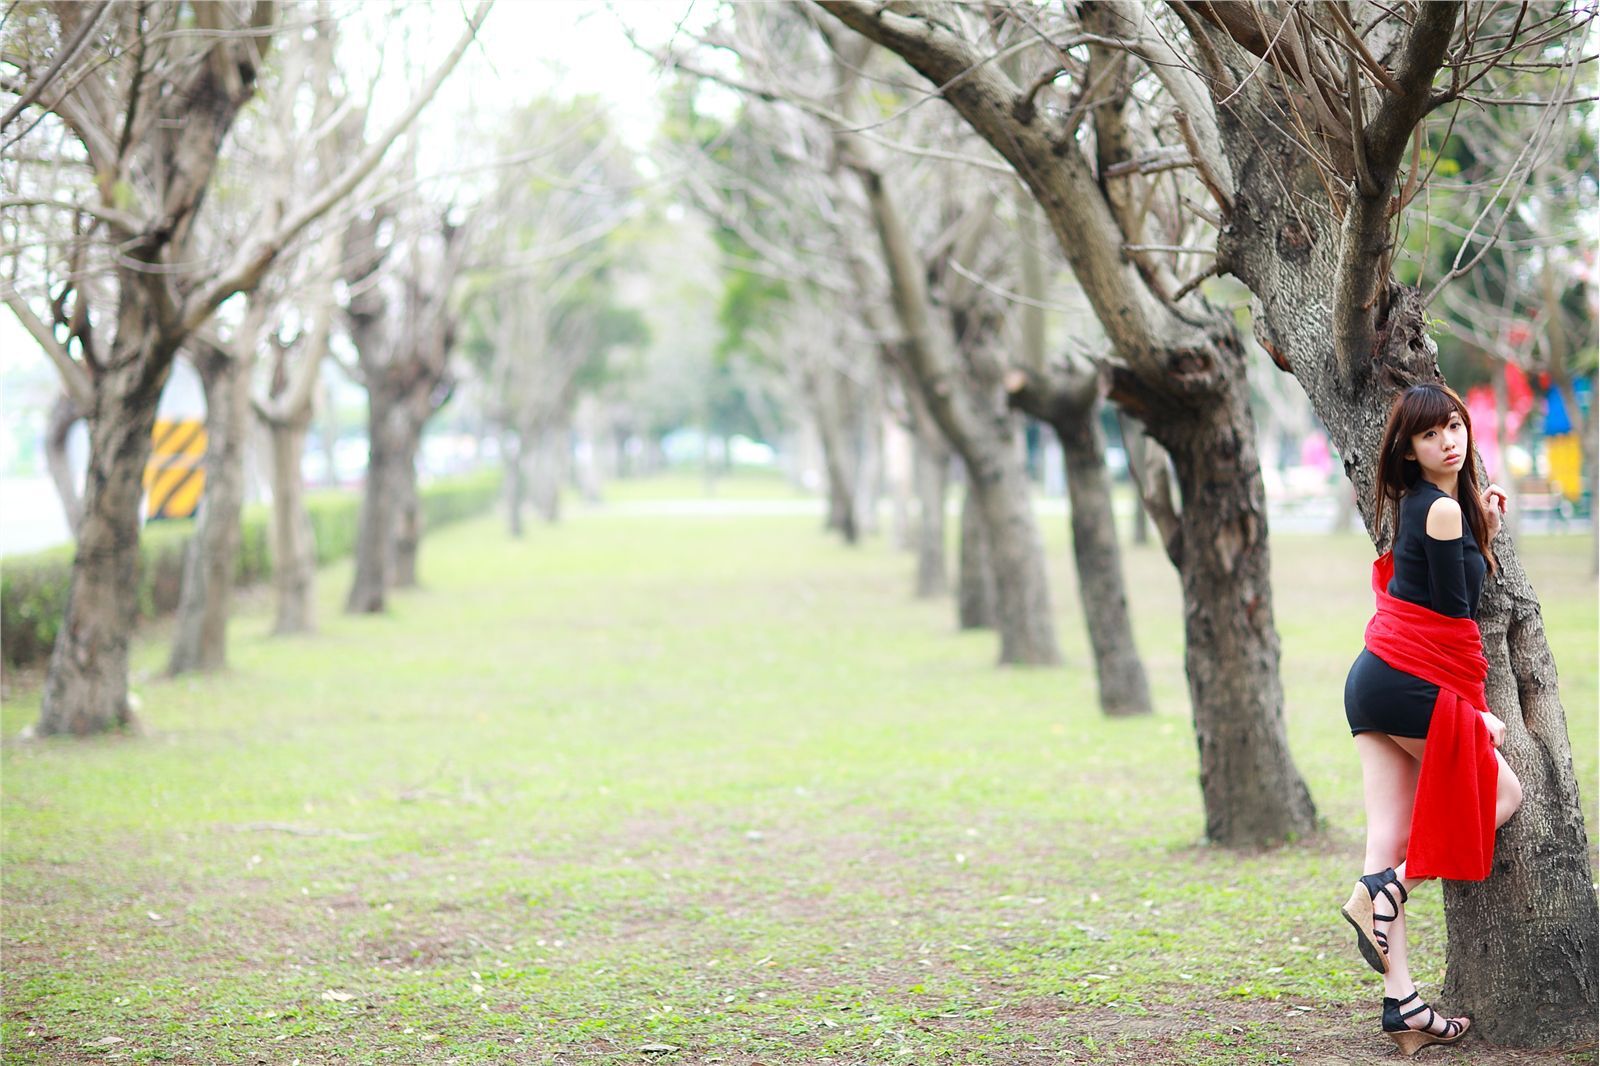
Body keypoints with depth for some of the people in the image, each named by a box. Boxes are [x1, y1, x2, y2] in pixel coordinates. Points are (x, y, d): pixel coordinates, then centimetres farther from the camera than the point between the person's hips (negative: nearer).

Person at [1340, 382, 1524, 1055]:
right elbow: (1455, 615, -10)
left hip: (1370, 679, 8)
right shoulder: (1443, 507, -11)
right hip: (1412, 683, -8)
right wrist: (1477, 709, -4)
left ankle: (1401, 1002, 1)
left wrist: (1483, 532, 15)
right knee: (1504, 793, 8)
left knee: (1390, 838, 3)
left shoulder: (1418, 504, 17)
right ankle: (1383, 890, -5)